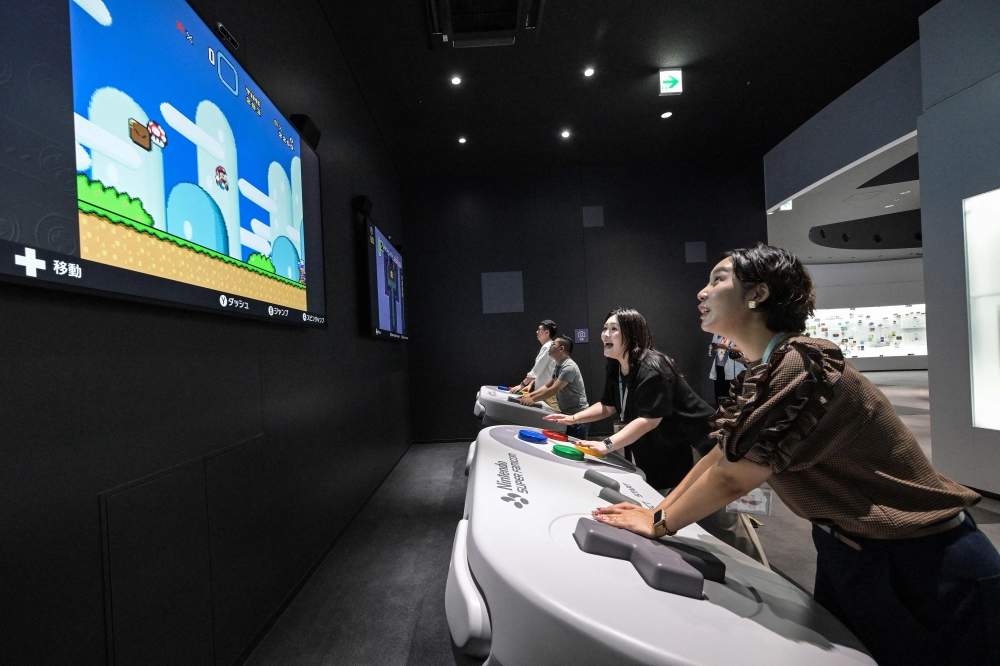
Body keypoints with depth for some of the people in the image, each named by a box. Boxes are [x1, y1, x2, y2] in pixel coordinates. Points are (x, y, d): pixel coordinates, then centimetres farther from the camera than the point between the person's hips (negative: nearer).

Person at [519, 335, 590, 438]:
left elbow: (553, 390, -24)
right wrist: (529, 395, 1)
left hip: (578, 417, -9)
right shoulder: (558, 366, 11)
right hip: (567, 414, 9)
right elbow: (547, 386, 13)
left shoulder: (569, 367, -21)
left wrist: (533, 400, -17)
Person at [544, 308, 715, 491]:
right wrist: (574, 418, -7)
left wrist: (607, 444, -42)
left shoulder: (651, 369, -30)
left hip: (687, 445, -8)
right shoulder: (614, 367, -2)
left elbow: (649, 419, -36)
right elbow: (608, 406, 6)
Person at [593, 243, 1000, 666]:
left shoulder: (803, 369, -31)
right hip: (848, 552, 8)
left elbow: (730, 478, -26)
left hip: (927, 566, -8)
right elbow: (720, 455, 3)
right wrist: (659, 509, 0)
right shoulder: (761, 376, -1)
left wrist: (659, 524, -13)